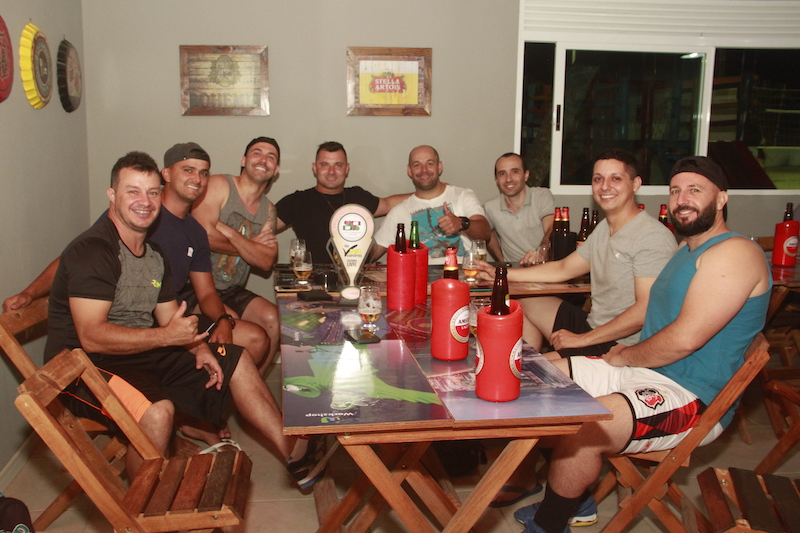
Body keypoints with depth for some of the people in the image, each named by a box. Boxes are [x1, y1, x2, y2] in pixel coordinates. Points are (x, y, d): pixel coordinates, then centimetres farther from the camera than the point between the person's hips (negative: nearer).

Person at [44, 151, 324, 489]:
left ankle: (293, 452, 9)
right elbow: (91, 336, -25)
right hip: (89, 367, -9)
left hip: (143, 356, 9)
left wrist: (199, 348, -7)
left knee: (236, 360, 6)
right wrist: (166, 336, -25)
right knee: (157, 408, -37)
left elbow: (171, 320, 13)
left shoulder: (154, 254, 12)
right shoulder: (93, 250, -17)